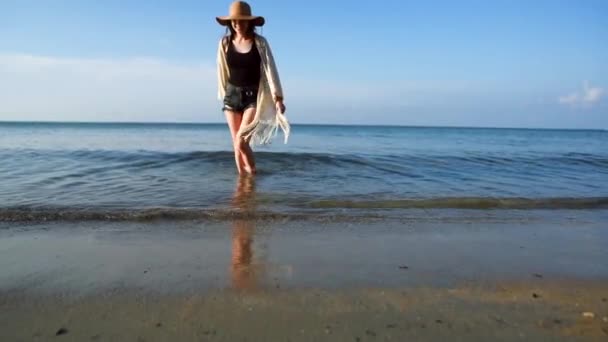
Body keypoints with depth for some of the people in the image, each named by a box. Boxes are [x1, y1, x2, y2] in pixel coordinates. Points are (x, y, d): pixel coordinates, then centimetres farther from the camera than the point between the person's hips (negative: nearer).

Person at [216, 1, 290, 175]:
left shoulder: (260, 42, -5)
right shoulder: (225, 43, 1)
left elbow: (270, 69, -10)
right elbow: (222, 72, 10)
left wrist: (278, 97, -18)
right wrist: (223, 95, 14)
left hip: (253, 96, -3)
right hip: (232, 95, 3)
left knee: (241, 142, -15)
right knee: (236, 144, 4)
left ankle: (252, 172, 8)